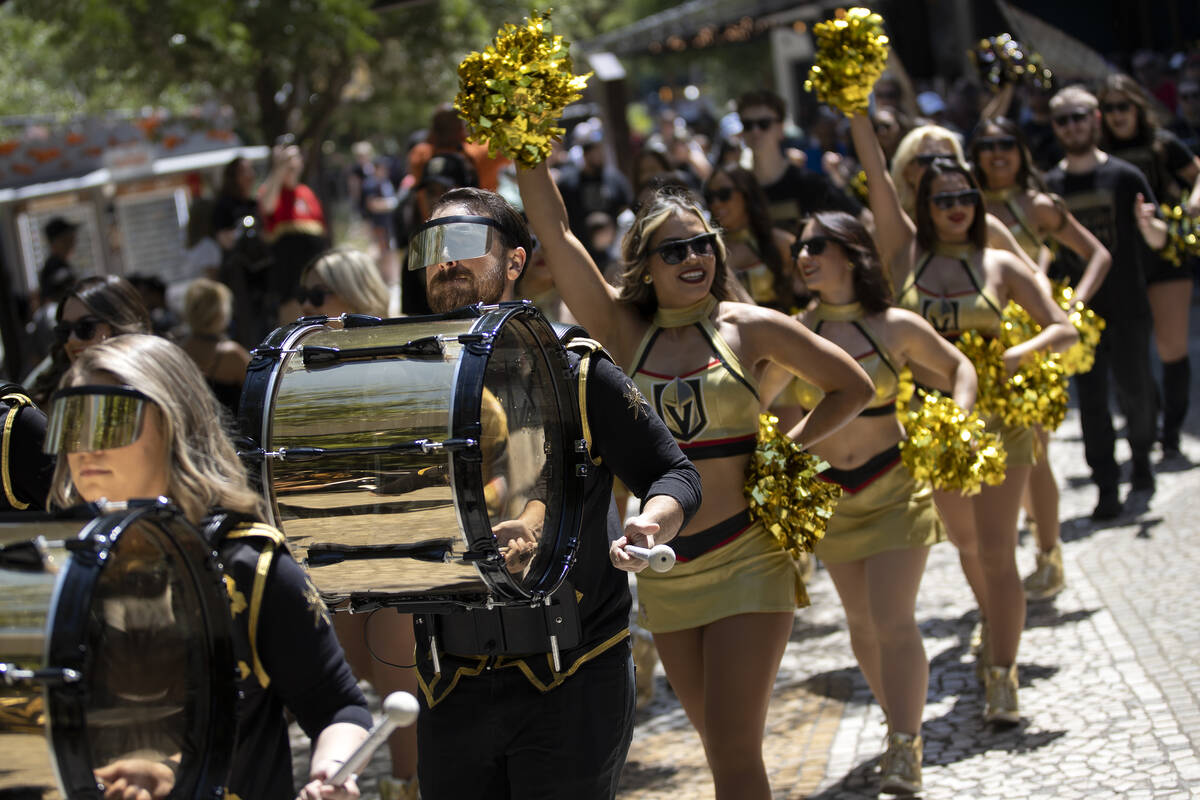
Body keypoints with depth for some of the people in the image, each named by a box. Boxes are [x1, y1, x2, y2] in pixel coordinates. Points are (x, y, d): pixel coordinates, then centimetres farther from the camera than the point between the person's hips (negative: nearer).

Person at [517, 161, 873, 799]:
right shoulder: (622, 331, 3)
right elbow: (552, 229, -2)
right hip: (664, 571, 3)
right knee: (717, 740, 13)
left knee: (734, 748, -9)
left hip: (745, 559, -3)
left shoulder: (749, 328, -2)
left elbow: (852, 388, 8)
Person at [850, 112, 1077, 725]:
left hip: (996, 419, -2)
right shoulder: (906, 254, 1)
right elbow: (875, 174, -6)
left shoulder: (1000, 265, -1)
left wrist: (1018, 355, -18)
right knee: (966, 543, 18)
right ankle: (998, 630, 43)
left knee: (996, 551, -9)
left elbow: (1064, 330, 0)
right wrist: (855, 107, -12)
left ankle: (1001, 677, -7)